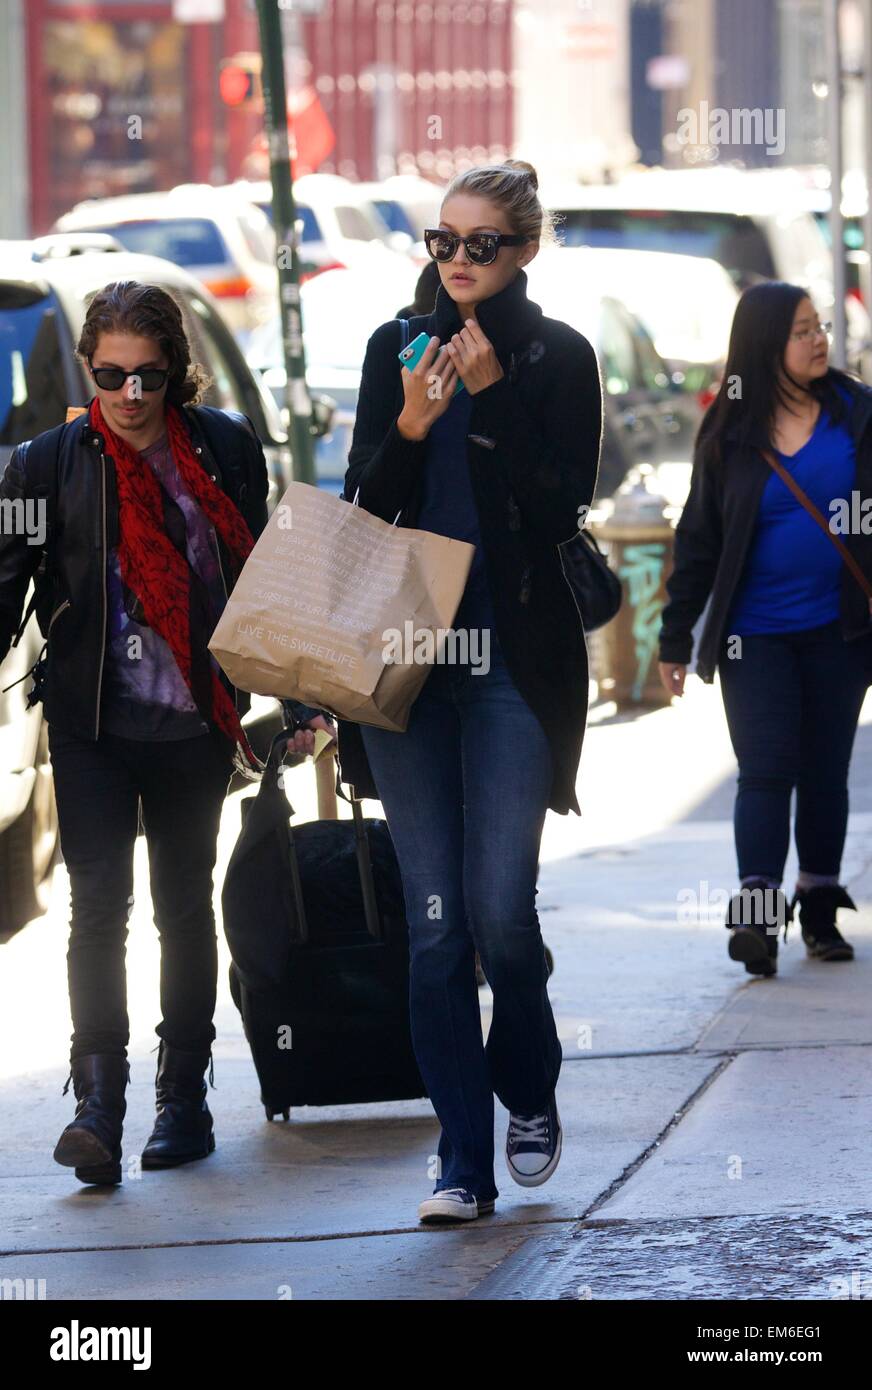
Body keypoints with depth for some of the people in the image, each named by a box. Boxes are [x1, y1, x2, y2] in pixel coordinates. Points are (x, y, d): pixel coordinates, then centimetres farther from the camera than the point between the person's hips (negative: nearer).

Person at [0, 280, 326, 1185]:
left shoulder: (227, 450, 4)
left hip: (195, 724, 2)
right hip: (91, 725, -2)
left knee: (185, 906, 9)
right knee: (98, 900, -12)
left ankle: (184, 1100, 18)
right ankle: (98, 1103, -15)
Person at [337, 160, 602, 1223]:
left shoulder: (557, 358, 1)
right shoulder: (396, 348, 10)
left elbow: (561, 512, -7)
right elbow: (361, 506, 8)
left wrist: (493, 397, -14)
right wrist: (410, 427, -10)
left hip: (514, 659, -3)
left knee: (501, 914, -6)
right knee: (434, 923, 0)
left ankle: (528, 1096, 22)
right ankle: (463, 1163, 3)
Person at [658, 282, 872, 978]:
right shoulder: (731, 434, -1)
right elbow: (699, 538, 4)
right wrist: (677, 637, 4)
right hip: (756, 635, -1)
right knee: (766, 771, -9)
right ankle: (756, 914, -13)